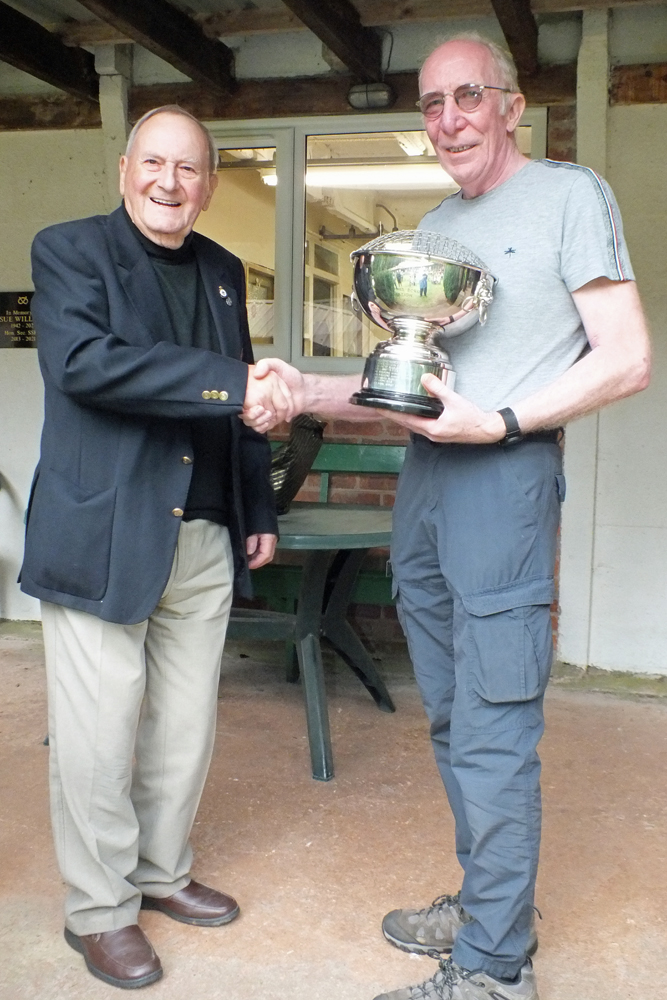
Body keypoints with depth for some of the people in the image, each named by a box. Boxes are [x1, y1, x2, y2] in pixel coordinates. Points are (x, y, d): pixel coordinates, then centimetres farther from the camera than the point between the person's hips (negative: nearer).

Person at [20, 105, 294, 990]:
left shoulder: (223, 272, 14)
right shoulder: (69, 252, -3)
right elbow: (83, 361, -22)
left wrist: (259, 512, 18)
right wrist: (232, 383, -26)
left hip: (205, 542, 6)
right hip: (103, 540, -5)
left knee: (187, 725, 14)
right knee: (100, 733, 3)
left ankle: (161, 871, 34)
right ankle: (99, 908, 21)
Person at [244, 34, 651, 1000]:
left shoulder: (570, 194, -1)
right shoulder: (434, 224, 20)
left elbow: (626, 359, -7)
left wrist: (496, 422, -16)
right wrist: (307, 391, 3)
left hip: (506, 476, -7)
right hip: (423, 478, 8)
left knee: (493, 734, -5)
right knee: (451, 718, 14)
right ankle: (485, 900, 31)